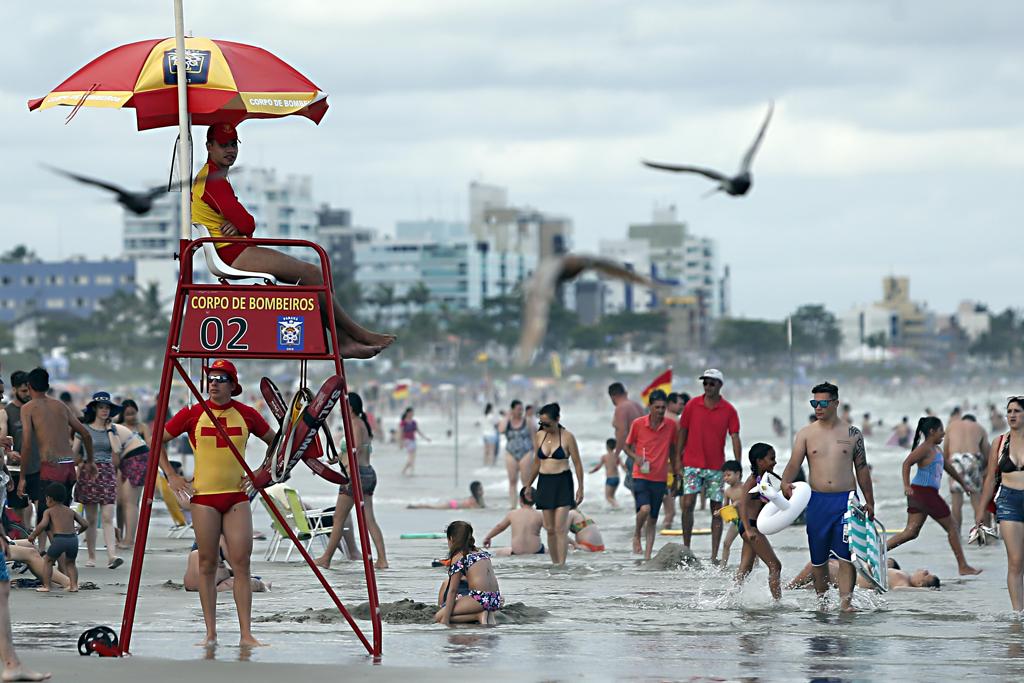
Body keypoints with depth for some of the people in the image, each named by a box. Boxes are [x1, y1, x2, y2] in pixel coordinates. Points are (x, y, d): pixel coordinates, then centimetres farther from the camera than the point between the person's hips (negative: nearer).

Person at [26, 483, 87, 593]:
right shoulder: (71, 511, 21)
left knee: (49, 561, 17)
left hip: (59, 538, -4)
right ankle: (74, 585, 13)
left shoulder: (49, 511, 10)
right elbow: (85, 524, 17)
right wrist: (78, 531, 37)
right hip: (73, 539, 4)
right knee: (70, 563, 25)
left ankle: (46, 586, 12)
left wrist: (33, 535, 6)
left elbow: (43, 525, -7)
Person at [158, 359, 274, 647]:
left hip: (237, 497, 1)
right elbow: (157, 441, 8)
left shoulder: (246, 415, 3)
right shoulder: (193, 414, -1)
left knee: (241, 564, -6)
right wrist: (171, 475, 1)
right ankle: (211, 633, 5)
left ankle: (246, 634, -5)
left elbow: (275, 443, 18)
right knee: (207, 565, 1)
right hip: (204, 496, -1)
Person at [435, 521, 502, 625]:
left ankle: (479, 616, -10)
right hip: (496, 600, 7)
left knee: (439, 617, 0)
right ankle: (486, 614, 1)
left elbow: (452, 591, -4)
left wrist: (445, 619, -4)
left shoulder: (458, 558, -2)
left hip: (479, 599, -7)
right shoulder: (480, 552, 18)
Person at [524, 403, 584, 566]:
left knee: (560, 527, -12)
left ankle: (561, 564, -12)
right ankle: (554, 563, 10)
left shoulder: (567, 437, -6)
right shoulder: (539, 436, 8)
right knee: (549, 528, 4)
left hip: (562, 483, -5)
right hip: (544, 483, 5)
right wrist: (528, 485, 21)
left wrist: (580, 487, -4)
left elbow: (577, 464, -2)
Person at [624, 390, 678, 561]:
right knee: (644, 509, -23)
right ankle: (636, 534, 6)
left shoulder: (671, 425, 2)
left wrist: (676, 474, 18)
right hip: (641, 476, -3)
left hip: (660, 478, 3)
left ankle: (647, 556, 11)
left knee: (653, 518, 6)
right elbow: (627, 445, 8)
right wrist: (635, 457, -13)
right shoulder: (638, 424, -4)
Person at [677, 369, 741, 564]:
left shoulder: (728, 410, 0)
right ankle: (686, 548, 1)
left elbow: (735, 438, -1)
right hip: (692, 465, 0)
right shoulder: (693, 406, 2)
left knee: (717, 510, 1)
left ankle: (714, 556, 3)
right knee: (688, 504, -11)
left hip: (716, 467, 0)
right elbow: (683, 433, 9)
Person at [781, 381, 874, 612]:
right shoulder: (805, 434, 5)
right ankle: (822, 601, 19)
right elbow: (793, 465, -4)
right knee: (819, 558, 7)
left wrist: (869, 502, 14)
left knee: (847, 555, -11)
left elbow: (862, 469, 13)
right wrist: (785, 484, -25)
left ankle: (845, 602, -13)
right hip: (817, 500, 1)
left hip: (846, 500, -1)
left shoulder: (852, 434, 6)